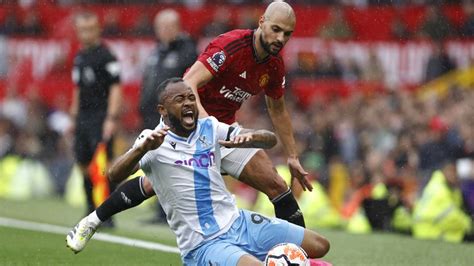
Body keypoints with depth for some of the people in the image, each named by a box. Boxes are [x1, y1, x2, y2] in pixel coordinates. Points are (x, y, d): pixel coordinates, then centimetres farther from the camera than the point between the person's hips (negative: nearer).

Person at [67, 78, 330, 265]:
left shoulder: (210, 128, 7)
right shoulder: (155, 141, -7)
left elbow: (270, 139, 4)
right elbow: (115, 174, -24)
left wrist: (249, 138, -20)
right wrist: (144, 147, -42)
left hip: (238, 223, 7)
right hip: (203, 244, -7)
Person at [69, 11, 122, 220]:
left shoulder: (106, 56, -9)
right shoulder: (79, 57, 15)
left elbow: (115, 89, -14)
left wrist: (111, 119, -20)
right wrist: (74, 117, 20)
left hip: (101, 116, -8)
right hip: (83, 117, 8)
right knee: (83, 164, 10)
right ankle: (92, 212, 22)